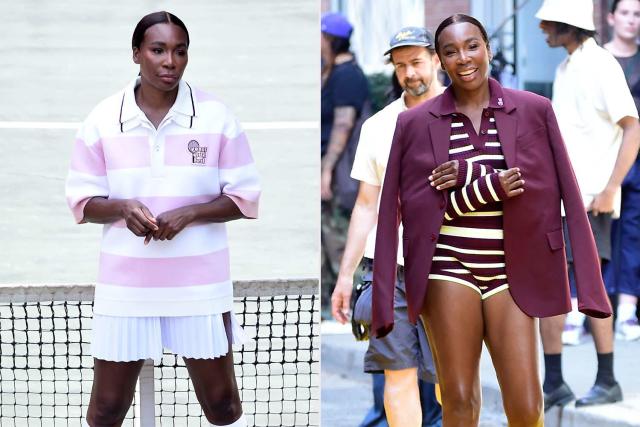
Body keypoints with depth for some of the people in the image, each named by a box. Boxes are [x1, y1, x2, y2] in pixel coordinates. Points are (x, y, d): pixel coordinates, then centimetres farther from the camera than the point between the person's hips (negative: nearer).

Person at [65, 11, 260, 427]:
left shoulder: (216, 116, -4)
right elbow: (83, 201, 3)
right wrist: (121, 208, -18)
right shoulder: (102, 120, -2)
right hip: (125, 285, 0)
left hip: (199, 284, 0)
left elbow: (244, 197, 0)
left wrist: (188, 213, -17)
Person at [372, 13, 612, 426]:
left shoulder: (535, 110, 3)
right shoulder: (415, 123, 2)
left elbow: (543, 189, -3)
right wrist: (489, 186, -13)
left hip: (512, 274, 0)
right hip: (450, 270, 0)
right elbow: (416, 207, -1)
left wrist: (470, 175, -14)